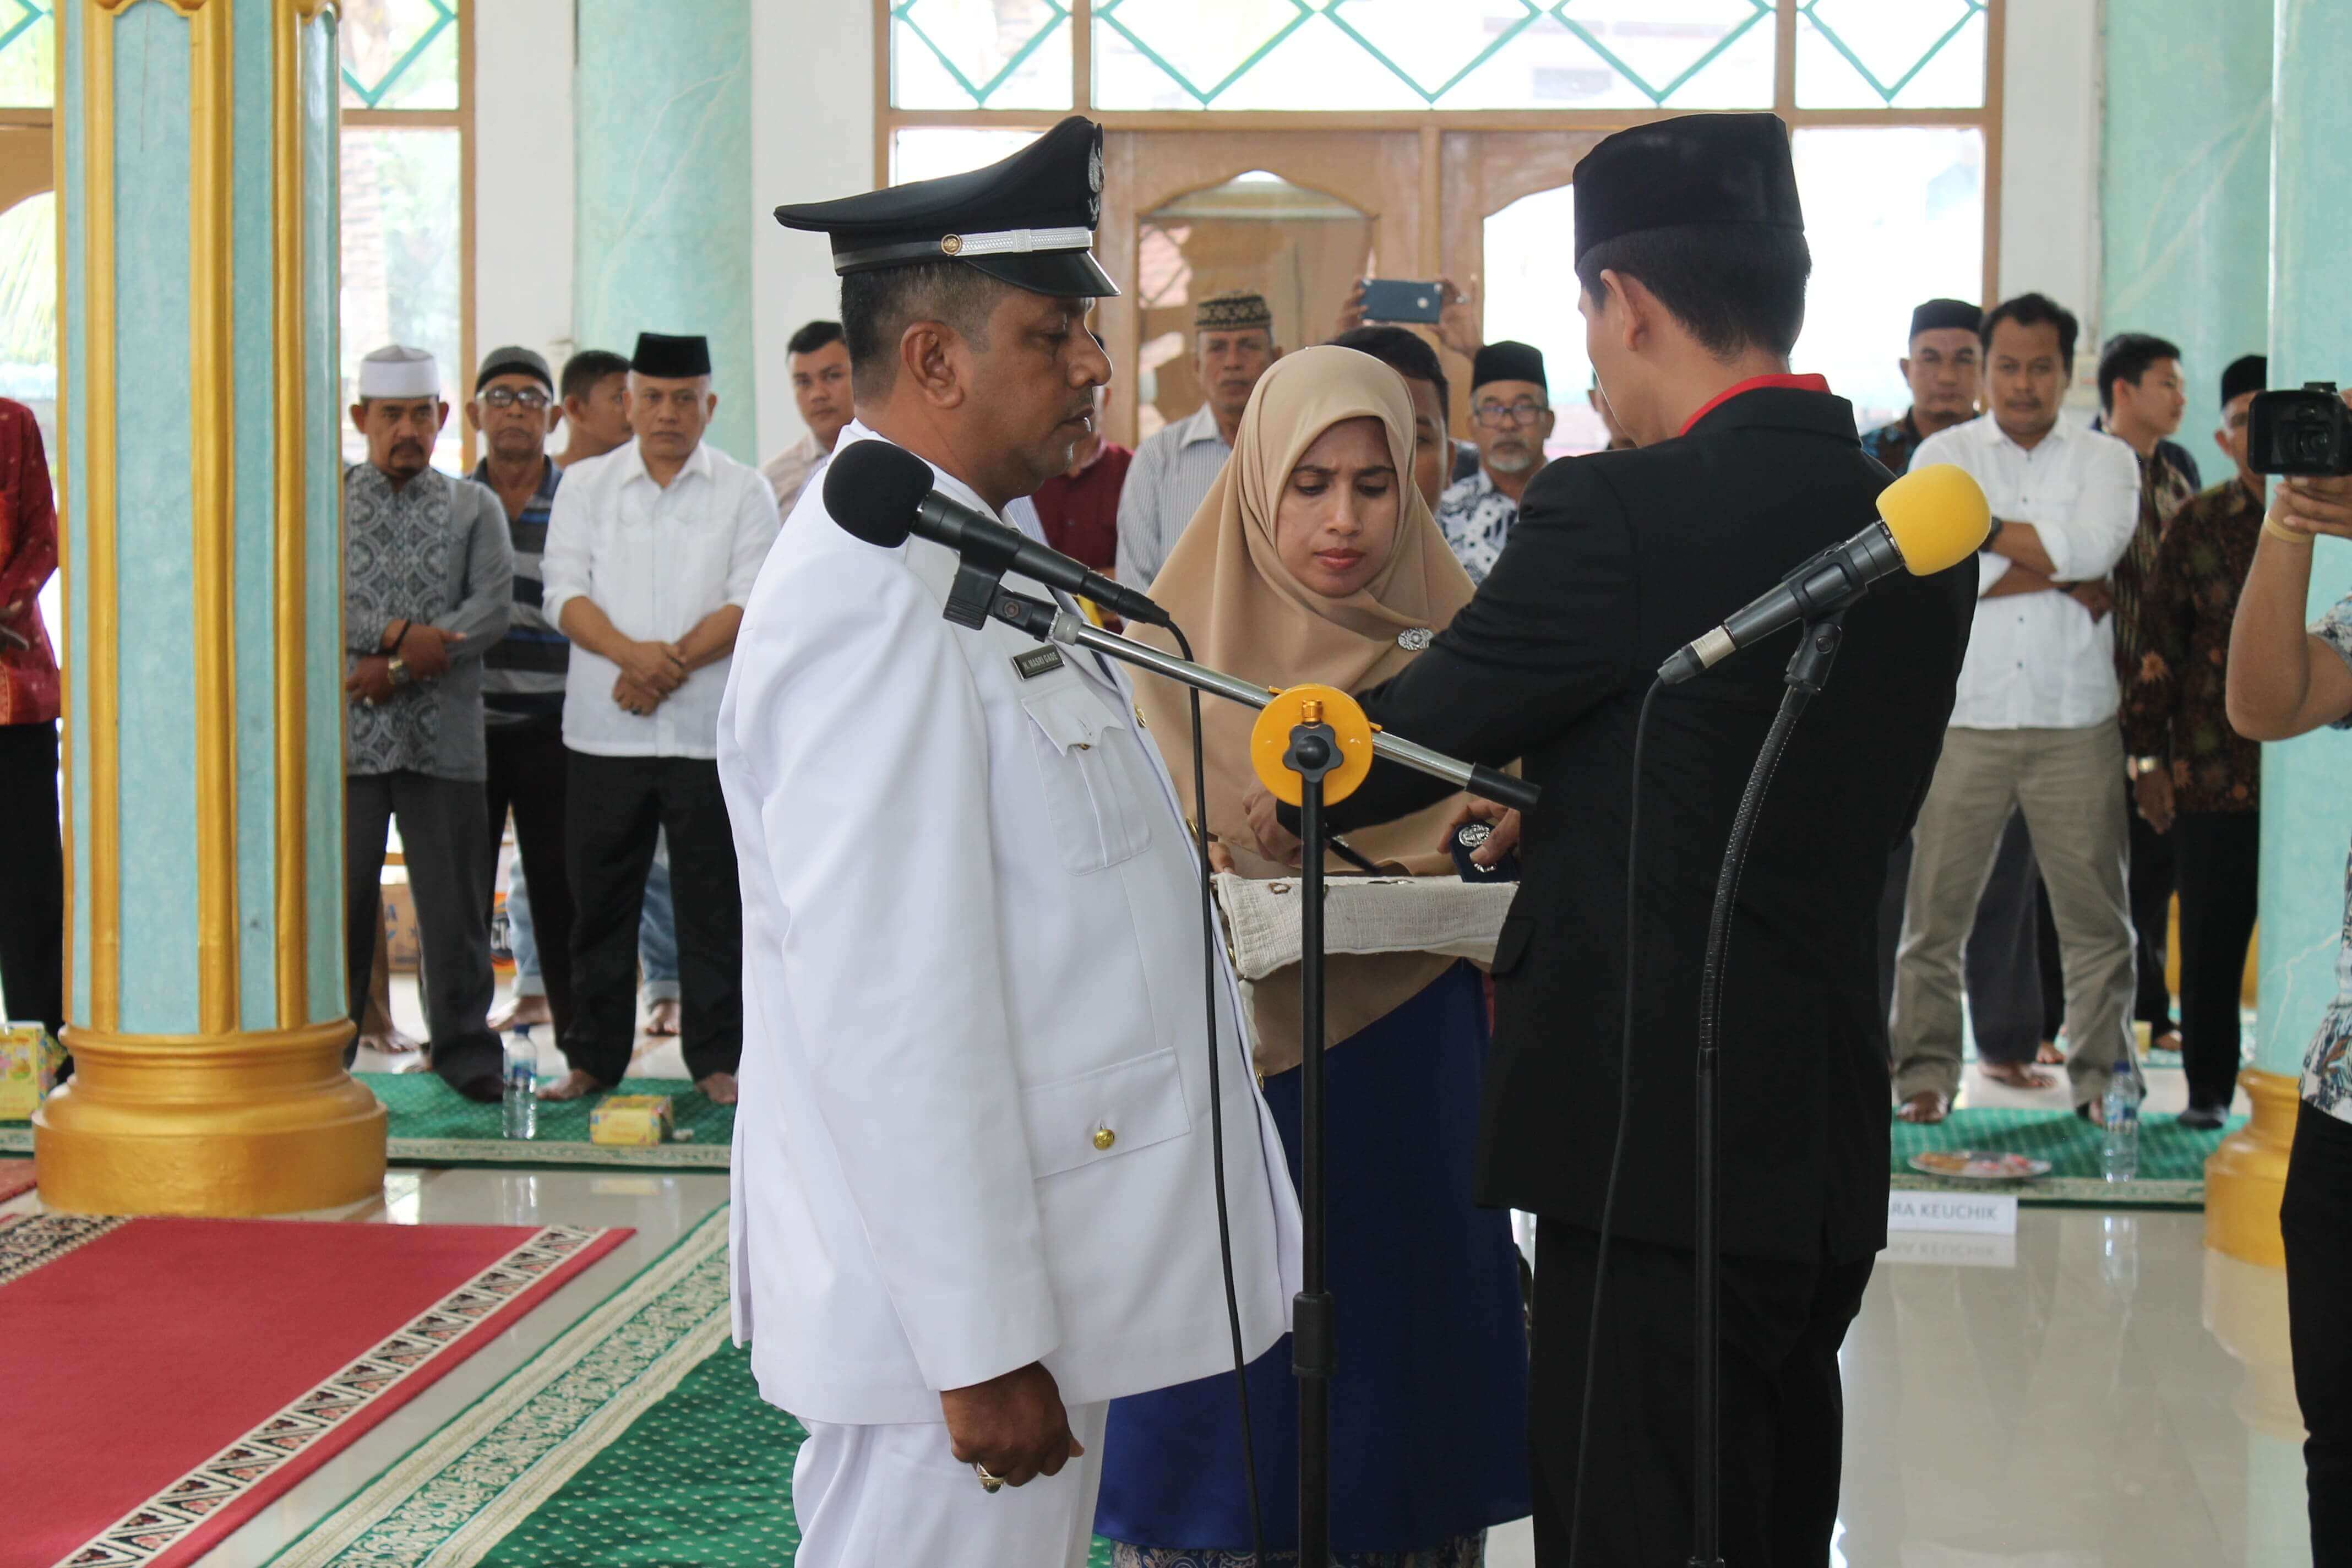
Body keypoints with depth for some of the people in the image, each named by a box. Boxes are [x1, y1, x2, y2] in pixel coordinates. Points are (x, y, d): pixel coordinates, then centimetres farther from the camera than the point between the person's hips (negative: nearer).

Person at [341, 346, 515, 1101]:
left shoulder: (473, 507, 11)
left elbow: (493, 611, -2)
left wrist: (395, 670, -11)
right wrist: (399, 632, -15)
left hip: (444, 736, 1)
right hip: (346, 735, 0)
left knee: (453, 899, 4)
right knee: (339, 894, 1)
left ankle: (465, 1048, 14)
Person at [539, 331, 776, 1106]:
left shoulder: (745, 492, 6)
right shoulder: (585, 485, 11)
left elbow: (751, 605, -4)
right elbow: (565, 591, 0)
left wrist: (672, 663, -16)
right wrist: (631, 653, -18)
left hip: (709, 730, -1)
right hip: (604, 729, 1)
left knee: (713, 900, 2)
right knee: (601, 897, 6)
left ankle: (718, 1057, 10)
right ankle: (593, 1056, 15)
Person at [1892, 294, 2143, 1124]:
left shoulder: (2107, 460, 10)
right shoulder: (1945, 453, 8)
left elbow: (2096, 544, -11)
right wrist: (2061, 577, -6)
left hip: (2077, 721, 1)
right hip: (1966, 717, -1)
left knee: (2096, 913, 3)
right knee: (1935, 910, -1)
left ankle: (2101, 1074, 13)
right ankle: (1926, 1071, 7)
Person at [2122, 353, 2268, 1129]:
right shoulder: (2197, 525, 6)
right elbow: (2157, 638, 7)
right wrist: (2149, 757, 4)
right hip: (2214, 768, 1)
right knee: (2212, 937, 6)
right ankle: (2208, 1087, 18)